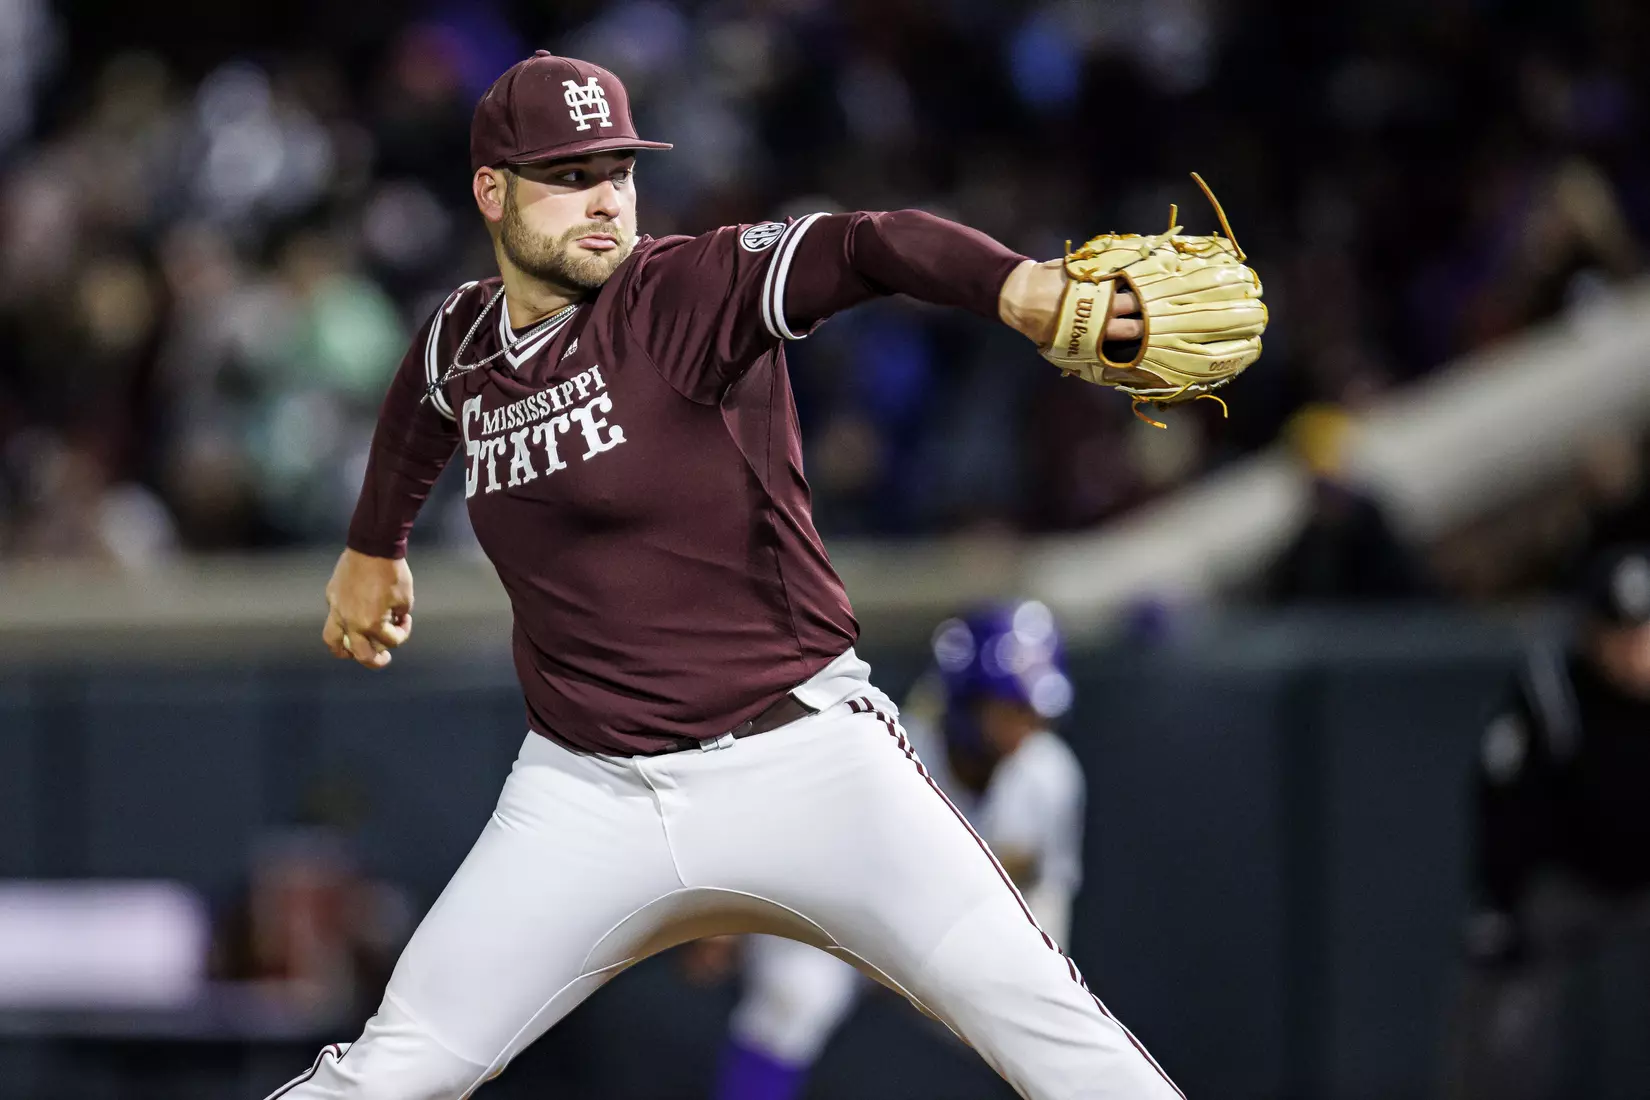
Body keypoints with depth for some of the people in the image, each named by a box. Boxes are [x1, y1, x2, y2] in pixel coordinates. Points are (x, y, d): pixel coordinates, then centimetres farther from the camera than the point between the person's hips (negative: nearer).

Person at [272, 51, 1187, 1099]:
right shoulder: (460, 342, 5)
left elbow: (865, 247, -31)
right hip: (585, 796, 4)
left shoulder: (689, 291, -12)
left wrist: (1019, 286, -50)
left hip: (803, 763, -4)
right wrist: (375, 546, 46)